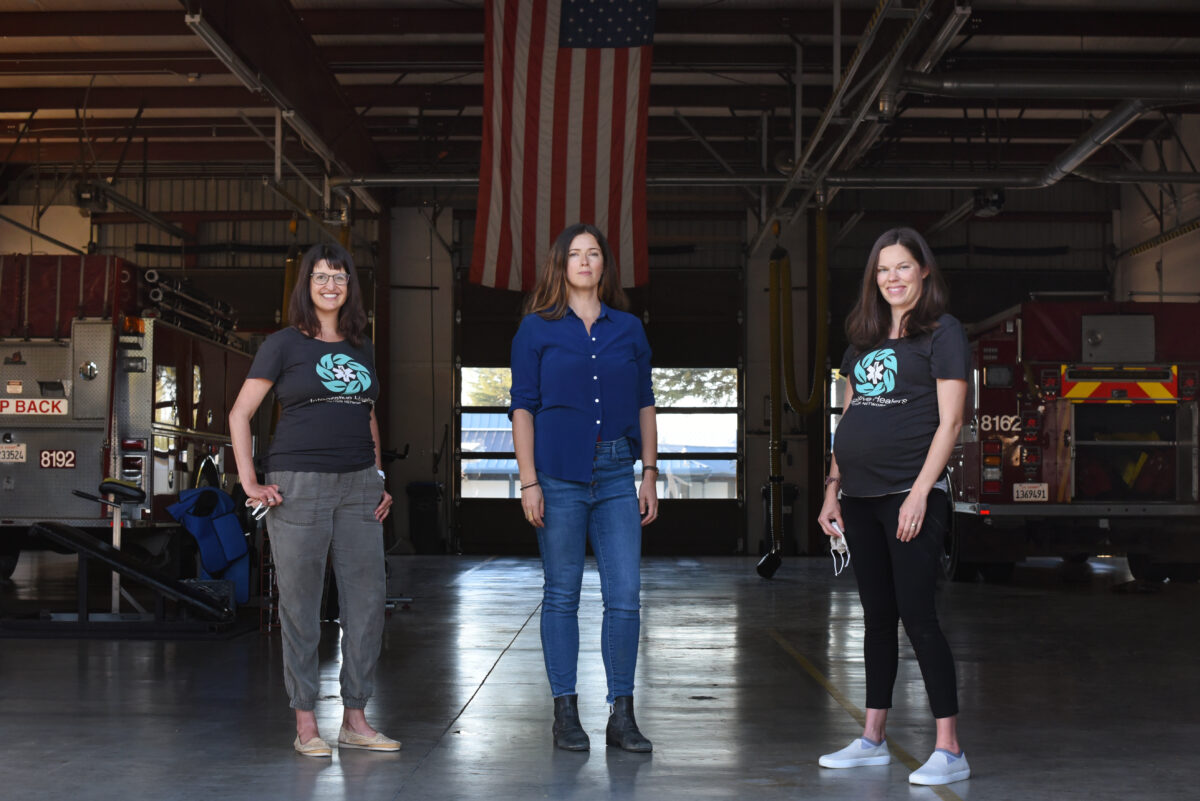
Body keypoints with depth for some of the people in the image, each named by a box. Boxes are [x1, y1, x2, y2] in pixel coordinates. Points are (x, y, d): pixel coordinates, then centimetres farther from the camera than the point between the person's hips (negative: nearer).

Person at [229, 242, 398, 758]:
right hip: (299, 484, -5)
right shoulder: (284, 345, 1)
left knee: (367, 600, 3)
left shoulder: (361, 349, 16)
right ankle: (305, 724, 8)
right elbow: (240, 414, 1)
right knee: (300, 606, 0)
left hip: (358, 487, 5)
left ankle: (355, 719, 12)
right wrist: (249, 481, -7)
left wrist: (378, 478, 15)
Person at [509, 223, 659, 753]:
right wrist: (529, 481, -7)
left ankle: (622, 716, 7)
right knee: (562, 595, 3)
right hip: (560, 474, -2)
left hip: (616, 475, 2)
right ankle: (566, 714, 12)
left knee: (626, 597, -2)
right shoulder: (537, 328, 4)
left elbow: (645, 405, 14)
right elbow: (523, 407, 1)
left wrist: (650, 475, 7)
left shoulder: (628, 328, 12)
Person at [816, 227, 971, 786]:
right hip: (861, 498, 7)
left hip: (910, 494, -7)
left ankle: (949, 750, -3)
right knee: (877, 618, 11)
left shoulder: (943, 334, -4)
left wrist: (920, 492, -17)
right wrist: (833, 487, 14)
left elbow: (949, 421, -10)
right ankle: (873, 740, 19)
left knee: (917, 615, -9)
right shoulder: (864, 340, 16)